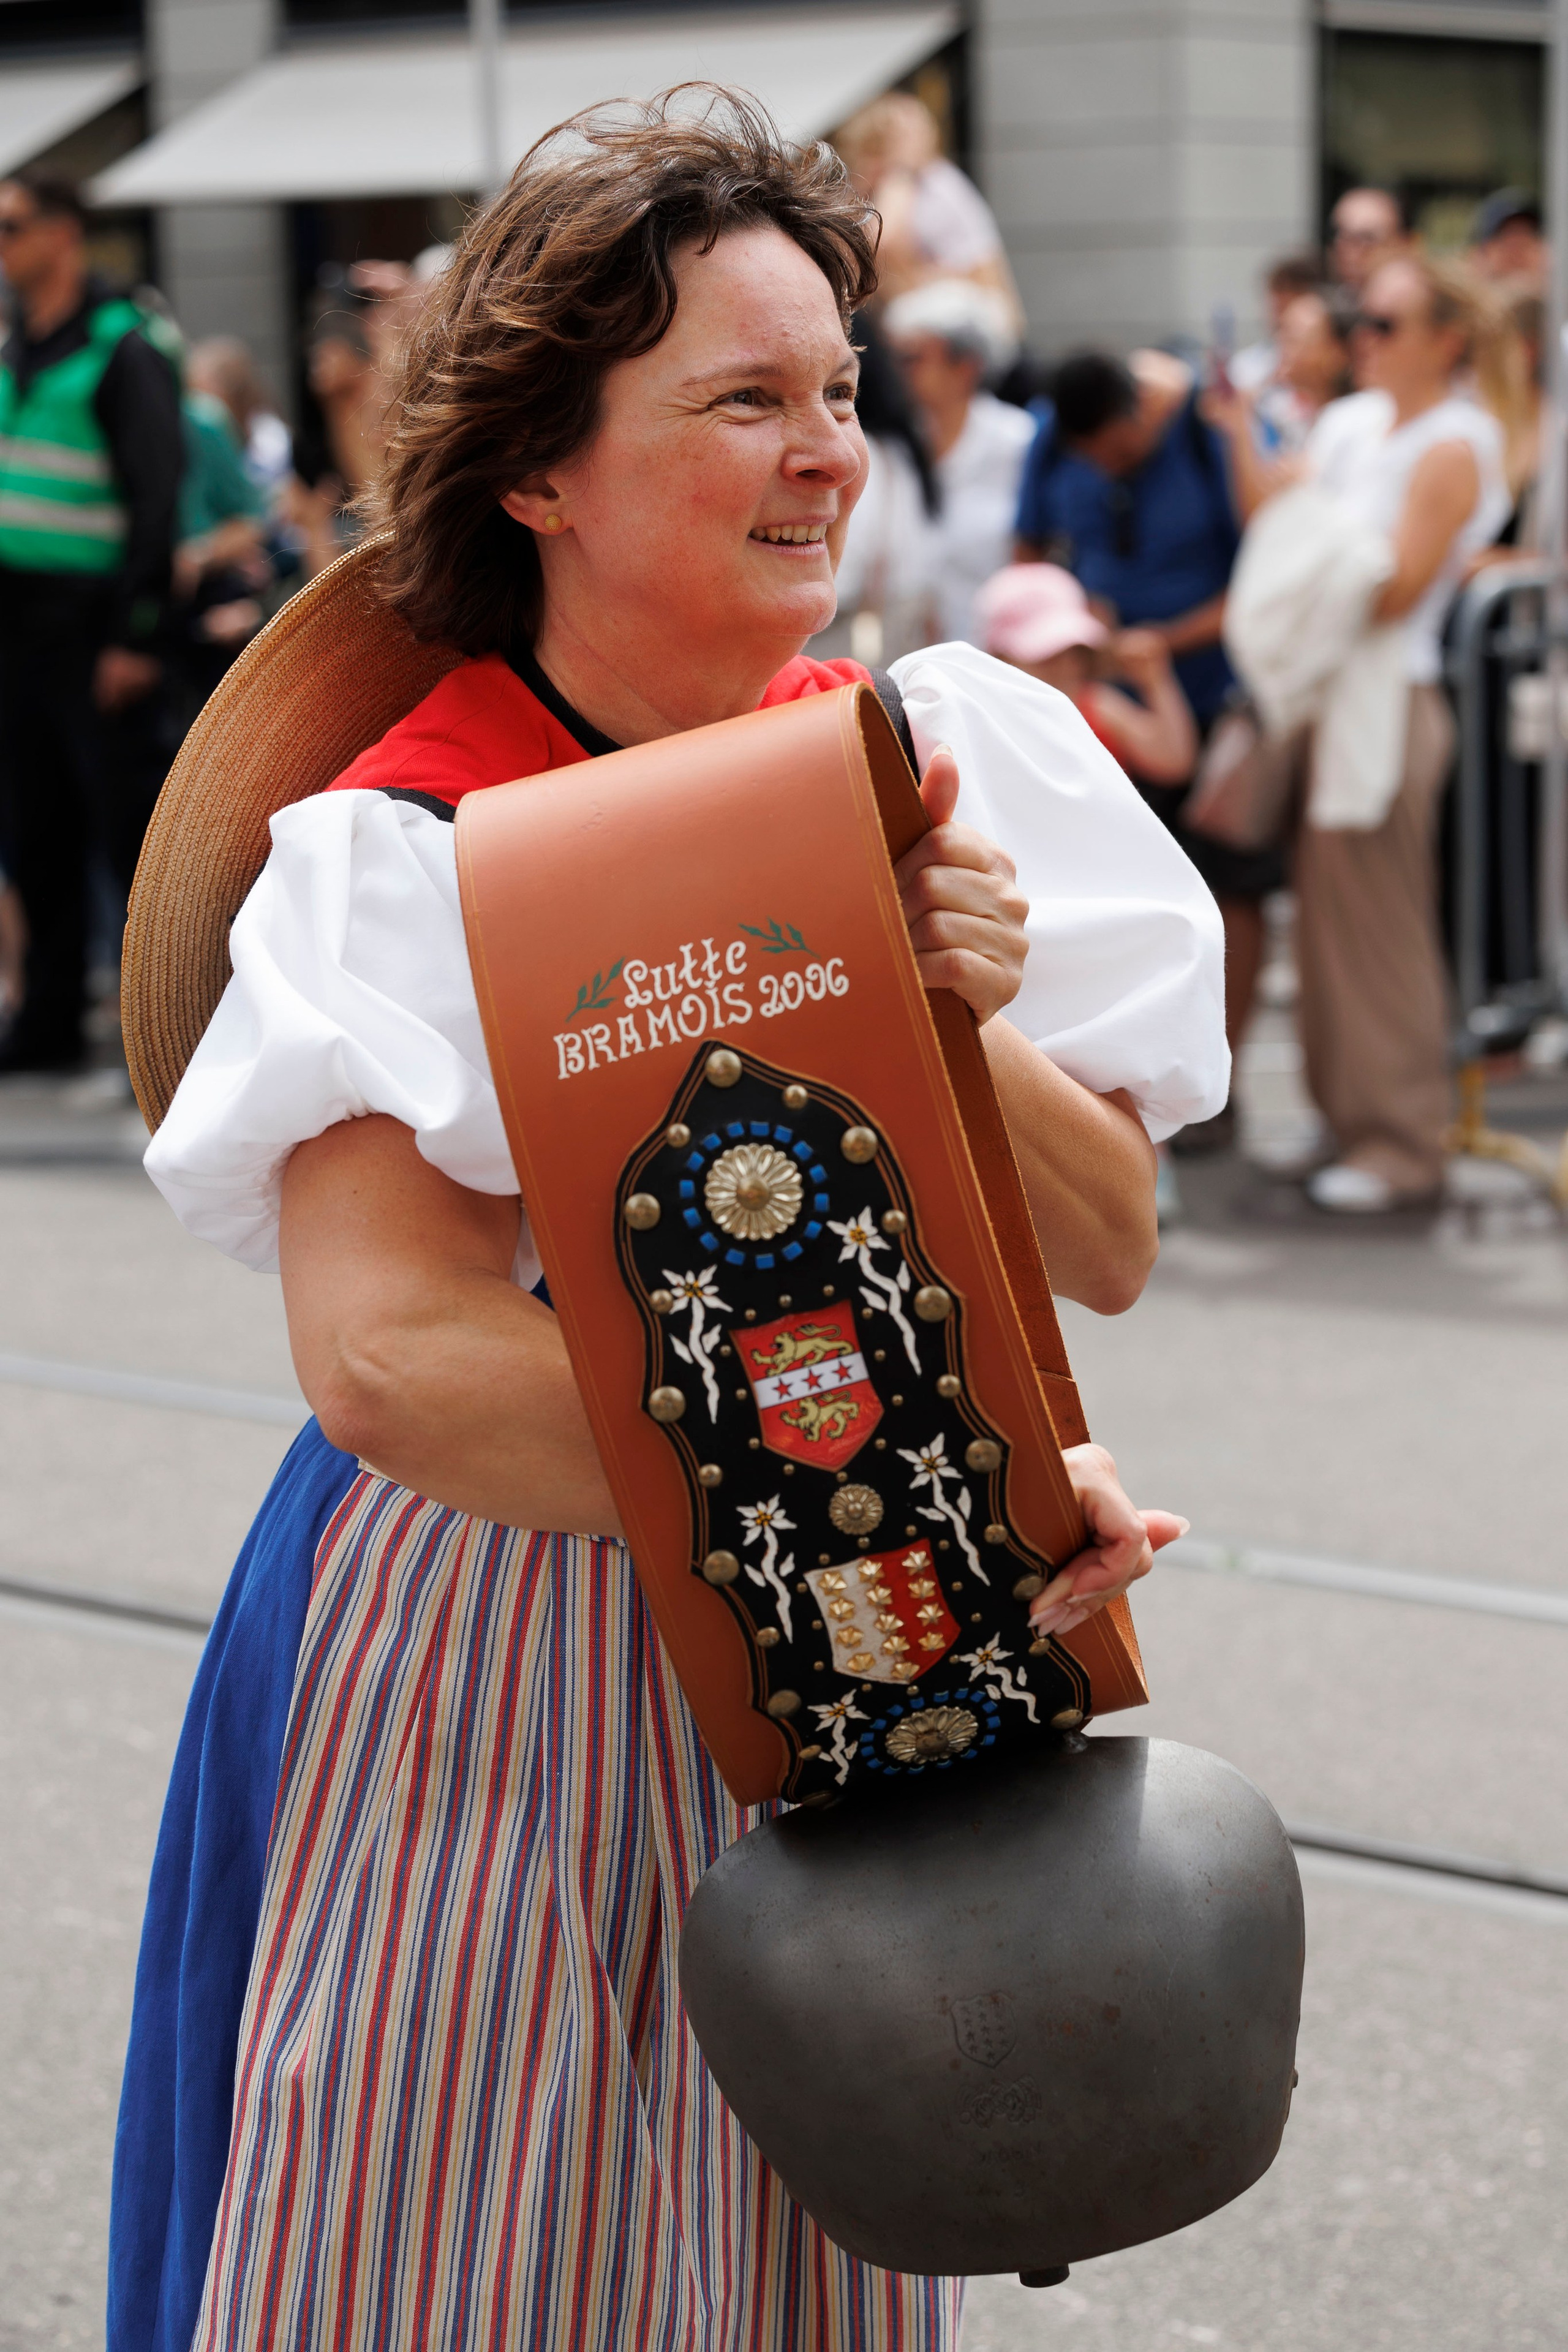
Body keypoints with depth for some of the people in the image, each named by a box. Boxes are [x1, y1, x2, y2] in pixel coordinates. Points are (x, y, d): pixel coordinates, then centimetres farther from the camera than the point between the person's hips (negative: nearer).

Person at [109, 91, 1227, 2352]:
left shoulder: (941, 761, 1)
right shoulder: (405, 852, -13)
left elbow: (1112, 1252, 2)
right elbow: (387, 1353, -27)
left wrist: (954, 1025, -19)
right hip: (494, 1657, -4)